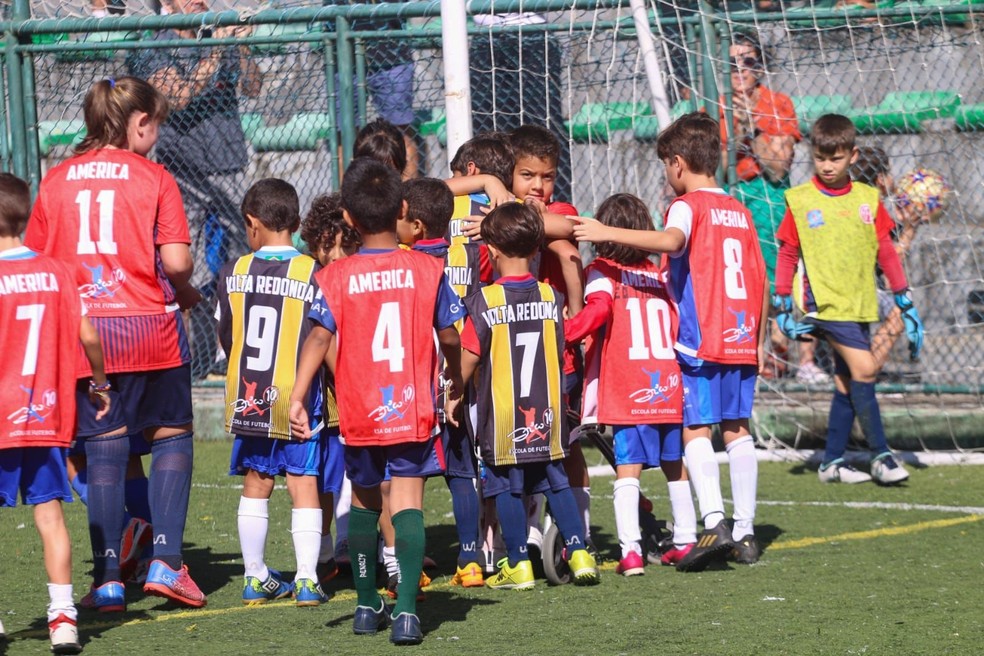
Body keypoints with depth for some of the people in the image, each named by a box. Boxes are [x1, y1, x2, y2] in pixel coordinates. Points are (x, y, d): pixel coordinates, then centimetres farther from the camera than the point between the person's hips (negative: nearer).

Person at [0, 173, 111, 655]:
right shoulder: (55, 272, 2)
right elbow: (87, 335, 1)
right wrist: (99, 385, 16)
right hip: (47, 416, 4)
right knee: (49, 512, 6)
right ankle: (62, 617, 3)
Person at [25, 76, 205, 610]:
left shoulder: (56, 181, 6)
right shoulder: (153, 179, -3)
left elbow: (35, 262, 4)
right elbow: (176, 261, -10)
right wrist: (185, 293, 10)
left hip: (84, 330, 3)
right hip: (150, 325, -2)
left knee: (104, 450, 7)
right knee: (172, 436, 12)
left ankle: (107, 578, 4)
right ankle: (166, 559, 1)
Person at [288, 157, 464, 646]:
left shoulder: (336, 276, -4)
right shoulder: (428, 270, -1)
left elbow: (319, 336, -15)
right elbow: (449, 337, 6)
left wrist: (297, 398, -19)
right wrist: (456, 380, 24)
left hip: (359, 413, 1)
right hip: (414, 410, -1)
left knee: (364, 501, 19)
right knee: (407, 503, -5)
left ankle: (367, 605, 29)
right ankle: (406, 611, -22)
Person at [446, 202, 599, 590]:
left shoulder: (485, 301, -13)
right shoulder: (551, 297, 1)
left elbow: (469, 355, -11)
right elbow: (561, 352, 10)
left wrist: (454, 393, 3)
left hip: (502, 415, -4)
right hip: (546, 412, 4)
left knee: (507, 487, 5)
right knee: (556, 481, 13)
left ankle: (519, 565, 6)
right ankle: (578, 552, 7)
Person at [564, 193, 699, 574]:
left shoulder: (603, 271, -2)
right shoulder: (661, 274, 12)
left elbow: (598, 309, -20)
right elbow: (680, 320, 13)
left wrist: (562, 335, -16)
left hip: (627, 392, -4)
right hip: (670, 386, 4)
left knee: (627, 469, -6)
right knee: (676, 467, 17)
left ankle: (631, 550, -16)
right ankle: (686, 540, 23)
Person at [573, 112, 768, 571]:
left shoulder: (688, 205, -5)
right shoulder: (739, 211, 15)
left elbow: (671, 240, -28)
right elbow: (759, 279, 16)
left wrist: (609, 234, -28)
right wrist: (759, 341, 23)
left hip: (701, 341, -7)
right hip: (742, 341, 7)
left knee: (696, 429, -7)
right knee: (738, 430, 10)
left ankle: (714, 523, -22)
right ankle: (745, 530, 10)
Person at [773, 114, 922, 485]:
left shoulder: (868, 200, 7)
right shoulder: (799, 201, -1)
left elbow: (886, 251, 11)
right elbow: (787, 254, 4)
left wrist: (905, 304, 10)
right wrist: (784, 306, 1)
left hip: (861, 304, 4)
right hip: (825, 302, -4)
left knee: (848, 382, 8)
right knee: (864, 369, -16)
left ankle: (832, 461, 18)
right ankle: (880, 455, -10)